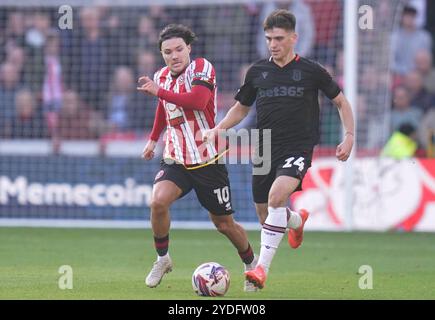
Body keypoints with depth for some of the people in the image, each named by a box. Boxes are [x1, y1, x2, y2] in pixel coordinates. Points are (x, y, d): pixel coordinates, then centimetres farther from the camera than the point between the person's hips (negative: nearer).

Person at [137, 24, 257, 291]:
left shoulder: (202, 68, -15)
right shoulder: (162, 76, 5)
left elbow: (198, 101, -34)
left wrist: (158, 91, -32)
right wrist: (153, 139, 33)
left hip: (208, 160, -4)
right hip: (176, 159, 4)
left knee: (225, 224, 6)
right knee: (158, 201, -24)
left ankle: (252, 264, 33)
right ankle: (162, 259, -4)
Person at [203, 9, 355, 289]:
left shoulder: (311, 71, 0)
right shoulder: (258, 72, 8)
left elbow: (341, 101, 11)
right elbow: (241, 107, 21)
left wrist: (349, 136, -1)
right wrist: (219, 128, 4)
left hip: (298, 149, -5)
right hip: (264, 150, 5)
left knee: (277, 195, -31)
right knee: (266, 216, 9)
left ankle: (262, 268, -32)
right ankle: (297, 220, 48)